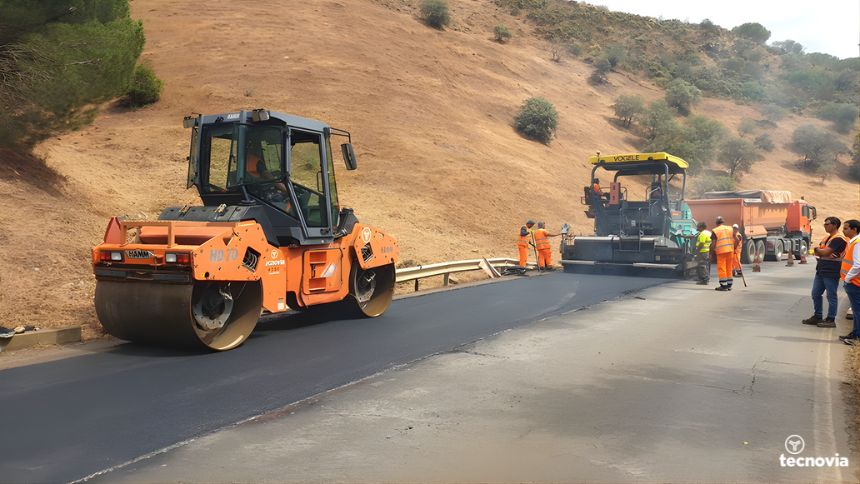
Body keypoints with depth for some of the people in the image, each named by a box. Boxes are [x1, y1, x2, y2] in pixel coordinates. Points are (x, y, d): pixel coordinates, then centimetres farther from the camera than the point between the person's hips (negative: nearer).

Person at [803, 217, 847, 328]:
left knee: (831, 296, 0)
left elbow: (825, 252, -22)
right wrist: (822, 252, -9)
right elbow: (817, 252, 13)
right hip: (820, 271, 9)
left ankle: (831, 320, 7)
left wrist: (819, 250, -1)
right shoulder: (826, 238, 17)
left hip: (831, 273, -9)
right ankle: (817, 317, 23)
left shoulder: (838, 239, -14)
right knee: (816, 294, 12)